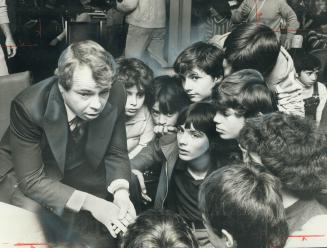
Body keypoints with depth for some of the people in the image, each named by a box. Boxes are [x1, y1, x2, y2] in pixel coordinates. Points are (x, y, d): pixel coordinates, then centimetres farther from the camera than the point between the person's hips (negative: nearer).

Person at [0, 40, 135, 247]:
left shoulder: (116, 96, -24)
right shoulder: (29, 106, -34)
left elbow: (116, 153, -10)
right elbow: (32, 180, -27)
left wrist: (121, 193, -30)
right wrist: (89, 202, -37)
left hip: (84, 173, 3)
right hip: (27, 175, -3)